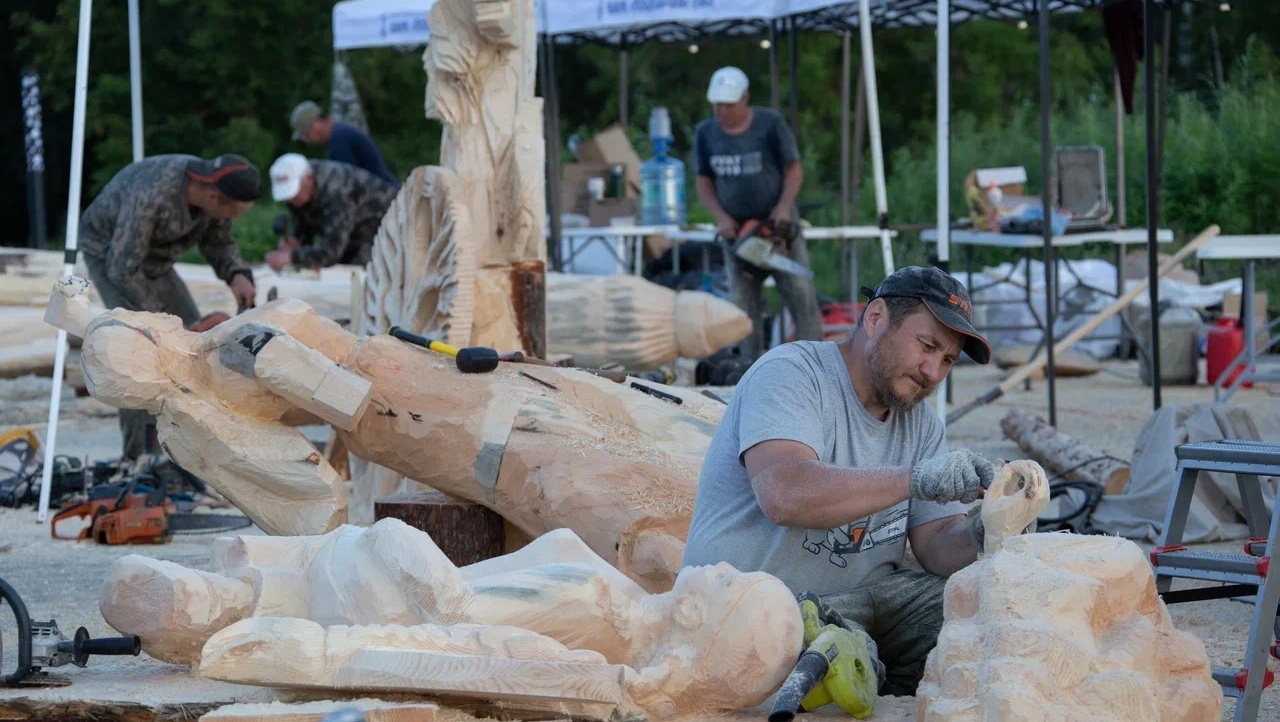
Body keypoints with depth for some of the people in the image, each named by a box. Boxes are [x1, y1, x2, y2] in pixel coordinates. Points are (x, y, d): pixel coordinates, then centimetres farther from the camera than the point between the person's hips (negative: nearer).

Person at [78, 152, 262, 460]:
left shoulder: (214, 188, -19)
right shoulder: (151, 194, -41)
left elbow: (218, 243, -2)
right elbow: (122, 269, -35)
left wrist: (238, 276, -22)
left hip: (152, 258, 7)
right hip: (109, 254, -7)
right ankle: (138, 455, -19)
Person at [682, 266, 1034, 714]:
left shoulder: (921, 424, 14)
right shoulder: (789, 375, -11)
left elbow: (938, 544, 6)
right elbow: (784, 495, -29)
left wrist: (981, 536, -19)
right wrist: (914, 479, -35)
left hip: (866, 593, 7)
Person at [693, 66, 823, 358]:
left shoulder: (770, 124, -8)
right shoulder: (705, 134, 1)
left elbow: (794, 170, -4)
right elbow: (704, 183, 7)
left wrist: (784, 205, -20)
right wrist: (721, 218, -8)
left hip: (777, 224, -3)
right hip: (737, 231, 3)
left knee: (801, 297, -7)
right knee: (743, 304, 3)